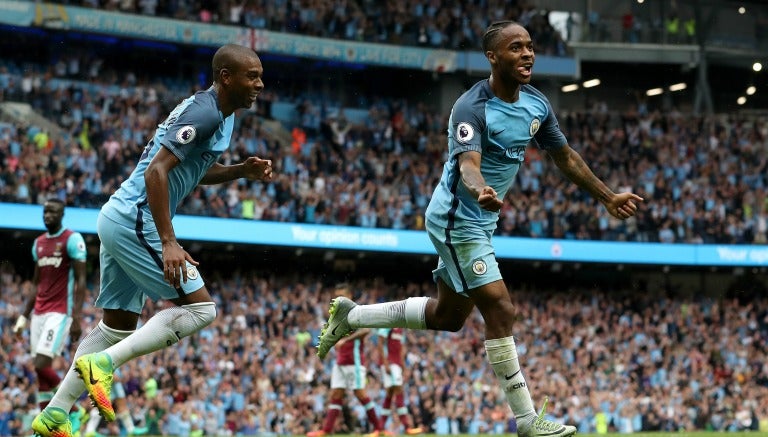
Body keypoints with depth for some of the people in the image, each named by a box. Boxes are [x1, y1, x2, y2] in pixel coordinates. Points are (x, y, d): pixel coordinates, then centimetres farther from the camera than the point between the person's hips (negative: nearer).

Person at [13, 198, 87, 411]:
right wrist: (24, 316, 18)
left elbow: (81, 281, -11)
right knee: (40, 372, 4)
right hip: (39, 312, 8)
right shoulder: (39, 243, 15)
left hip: (60, 312, -8)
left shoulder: (72, 240, -8)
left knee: (42, 365, -17)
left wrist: (76, 318, -18)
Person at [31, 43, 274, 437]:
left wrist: (242, 171, 10)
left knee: (119, 325, 15)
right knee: (200, 307, -11)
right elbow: (157, 170, -23)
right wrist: (168, 243, -27)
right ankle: (103, 363, -16)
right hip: (137, 221, -11)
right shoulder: (205, 112, -16)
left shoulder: (219, 113, 15)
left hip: (118, 217, 11)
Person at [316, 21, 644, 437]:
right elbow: (468, 164, -38)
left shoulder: (536, 103, 1)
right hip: (457, 219, -9)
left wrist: (608, 197, 15)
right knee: (500, 310, -13)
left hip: (478, 221, 9)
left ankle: (350, 315, 33)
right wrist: (480, 191, -60)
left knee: (448, 315, 19)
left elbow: (565, 157, 14)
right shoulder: (471, 108, -23)